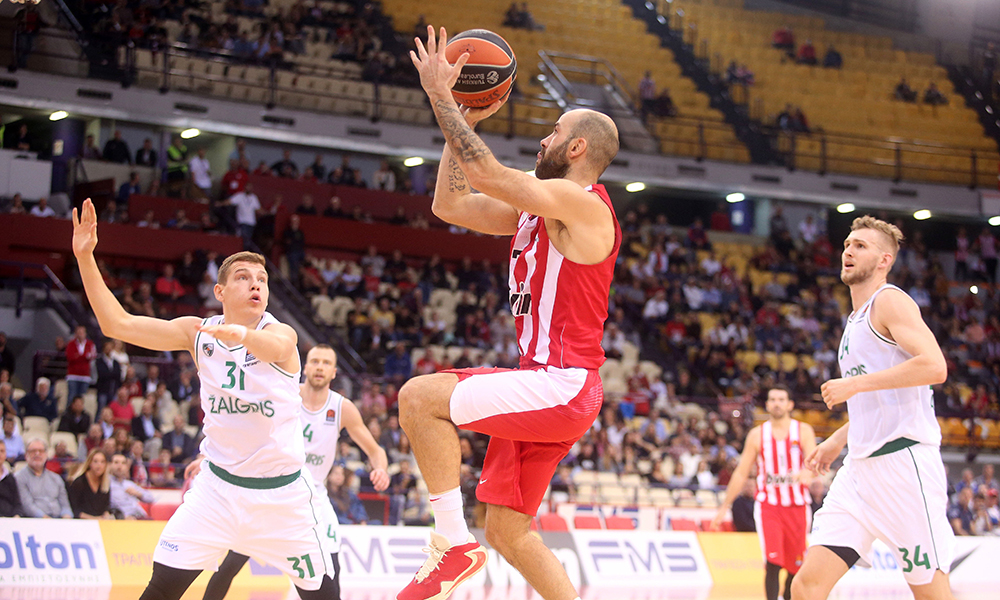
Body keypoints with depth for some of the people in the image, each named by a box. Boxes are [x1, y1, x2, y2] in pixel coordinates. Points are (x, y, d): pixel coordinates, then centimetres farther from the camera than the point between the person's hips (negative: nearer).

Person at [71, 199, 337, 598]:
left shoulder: (281, 333, -16)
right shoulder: (198, 332, -4)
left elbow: (274, 347, -42)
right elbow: (117, 323, -7)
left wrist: (241, 334, -65)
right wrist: (85, 256, -18)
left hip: (282, 489, -2)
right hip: (219, 486, 2)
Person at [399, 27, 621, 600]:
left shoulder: (580, 202, -10)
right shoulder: (534, 209, 18)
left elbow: (486, 171, -18)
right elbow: (450, 204, 21)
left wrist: (440, 95, -10)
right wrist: (462, 119, 17)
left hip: (564, 386, -10)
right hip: (543, 388, 10)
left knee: (420, 396, -19)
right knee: (508, 530, 10)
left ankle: (455, 544, -13)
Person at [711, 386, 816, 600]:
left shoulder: (803, 430, 1)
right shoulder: (757, 434, 4)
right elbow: (741, 473, 9)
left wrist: (806, 473, -37)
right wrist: (724, 507, 8)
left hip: (797, 505, 1)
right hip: (768, 504, -1)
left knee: (795, 566, 7)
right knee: (772, 562, -17)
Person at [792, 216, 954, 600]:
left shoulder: (889, 300, -4)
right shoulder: (857, 319, 24)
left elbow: (934, 367, -20)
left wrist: (854, 384, -17)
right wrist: (838, 440, 25)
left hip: (903, 459, -8)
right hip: (862, 466, 9)